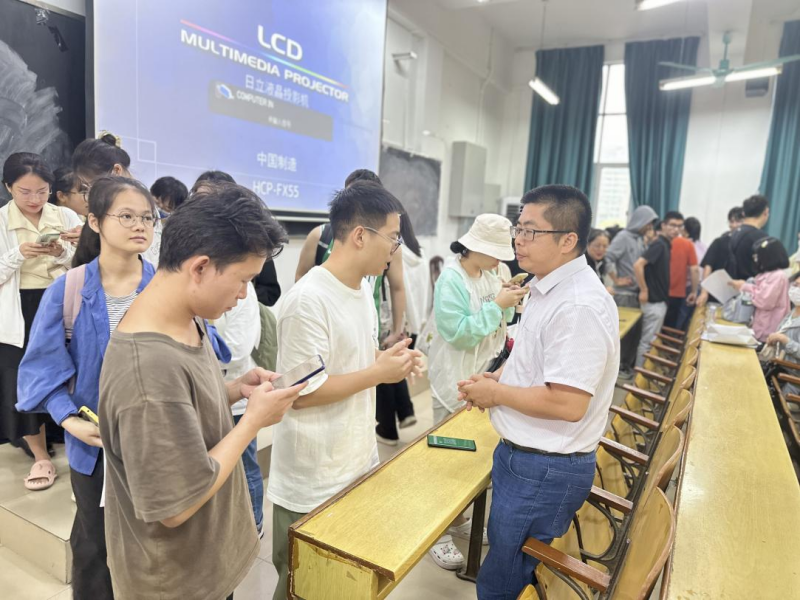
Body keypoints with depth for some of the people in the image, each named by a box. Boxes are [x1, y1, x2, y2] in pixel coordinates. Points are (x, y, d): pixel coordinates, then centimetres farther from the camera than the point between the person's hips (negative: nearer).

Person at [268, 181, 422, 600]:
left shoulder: (364, 288, 4)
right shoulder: (308, 301, -25)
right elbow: (302, 393, -24)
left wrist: (387, 358, -4)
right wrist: (380, 373, -20)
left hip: (359, 464, 8)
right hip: (313, 483, -8)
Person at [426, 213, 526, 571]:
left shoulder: (488, 275, 5)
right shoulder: (451, 279, -18)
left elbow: (499, 321, 11)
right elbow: (459, 333, -25)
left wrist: (509, 300, -7)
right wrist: (497, 304, -24)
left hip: (483, 373, 8)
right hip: (455, 379, -8)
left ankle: (457, 520, 37)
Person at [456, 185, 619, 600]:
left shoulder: (579, 306, -27)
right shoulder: (549, 288, 6)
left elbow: (568, 405, -30)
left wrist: (496, 393, -17)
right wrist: (499, 377, 1)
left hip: (546, 470, -9)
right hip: (520, 454, 9)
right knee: (505, 560, 27)